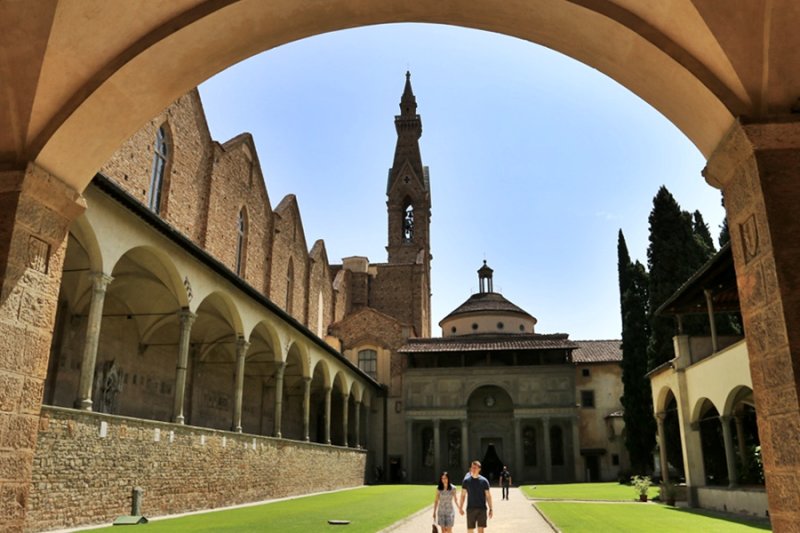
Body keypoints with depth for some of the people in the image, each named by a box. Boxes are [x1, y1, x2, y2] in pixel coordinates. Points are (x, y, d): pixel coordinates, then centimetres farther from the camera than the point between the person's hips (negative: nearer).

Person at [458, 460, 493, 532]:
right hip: (470, 509, 1)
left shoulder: (484, 481, -1)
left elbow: (488, 495, 3)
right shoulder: (466, 480, 2)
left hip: (482, 509, -1)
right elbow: (463, 495, 6)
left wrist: (490, 509, 0)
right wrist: (460, 507, 0)